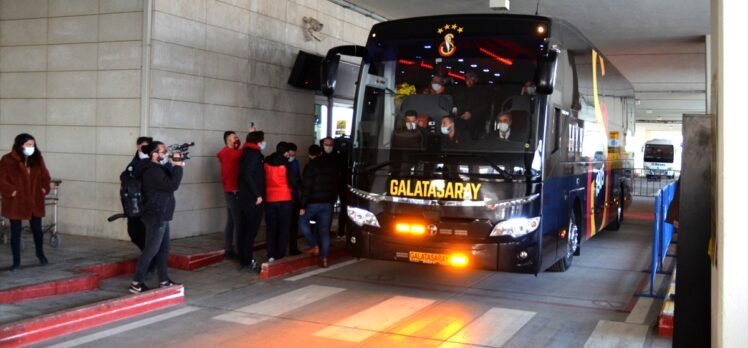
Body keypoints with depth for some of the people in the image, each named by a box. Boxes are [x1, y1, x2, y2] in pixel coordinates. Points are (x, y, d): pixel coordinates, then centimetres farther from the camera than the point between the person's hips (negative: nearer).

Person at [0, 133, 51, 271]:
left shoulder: (37, 159, 5)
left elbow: (44, 175, 17)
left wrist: (44, 188, 5)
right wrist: (11, 191, -14)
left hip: (35, 201, 3)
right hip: (16, 202, -3)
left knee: (37, 229, 10)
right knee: (15, 232, 4)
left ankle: (40, 253, 35)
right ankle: (16, 261, 15)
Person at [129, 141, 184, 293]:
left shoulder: (157, 169, 15)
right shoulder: (152, 171, -19)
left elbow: (169, 182, 16)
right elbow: (173, 185, -26)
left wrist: (177, 166, 5)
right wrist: (178, 165, -19)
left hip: (161, 215, 11)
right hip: (156, 216, -11)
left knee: (163, 249, 13)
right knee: (151, 250, -7)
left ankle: (164, 280, 20)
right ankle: (136, 283, -2)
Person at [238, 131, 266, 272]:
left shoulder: (246, 153, 16)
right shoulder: (255, 154, -12)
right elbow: (248, 176, -22)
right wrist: (258, 194, -19)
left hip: (244, 198, 9)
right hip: (253, 200, -9)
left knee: (244, 230, 11)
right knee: (251, 230, -5)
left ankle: (243, 260, 16)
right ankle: (248, 261, -3)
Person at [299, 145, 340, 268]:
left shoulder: (310, 167, -8)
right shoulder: (332, 165, 10)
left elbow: (306, 187, -13)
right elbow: (337, 184, 13)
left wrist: (303, 206, -10)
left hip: (314, 202, -5)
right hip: (329, 202, 5)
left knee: (303, 221, 16)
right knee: (325, 230, 7)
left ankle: (315, 246, 7)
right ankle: (324, 258, 4)